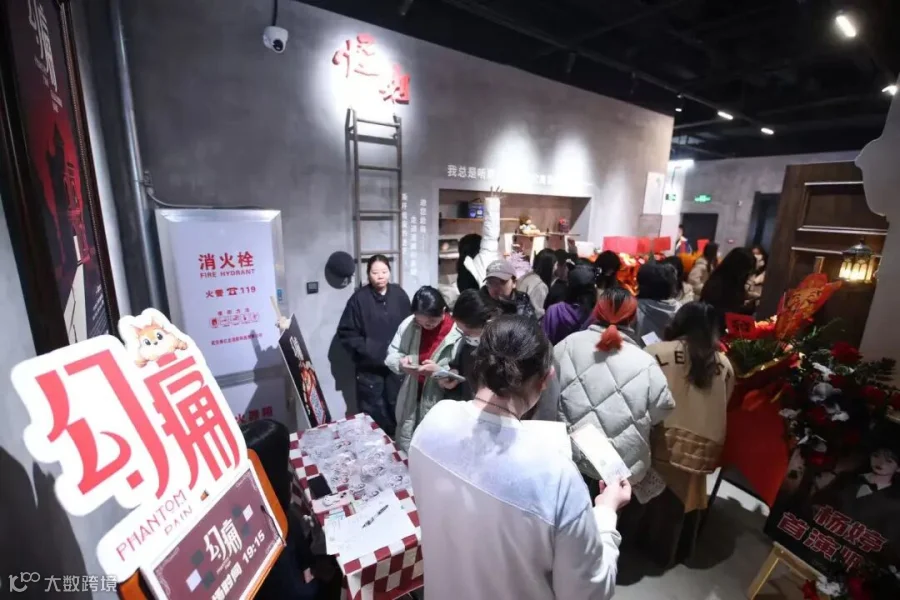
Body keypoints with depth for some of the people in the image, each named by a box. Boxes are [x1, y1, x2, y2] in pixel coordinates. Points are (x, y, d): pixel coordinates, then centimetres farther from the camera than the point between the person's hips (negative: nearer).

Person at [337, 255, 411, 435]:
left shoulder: (400, 295, 0)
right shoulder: (359, 298, -9)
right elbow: (346, 332, -6)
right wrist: (364, 349, -14)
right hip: (369, 367, -2)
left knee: (396, 409, 16)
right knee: (374, 413, 8)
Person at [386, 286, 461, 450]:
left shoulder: (458, 331, -18)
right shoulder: (408, 324, -4)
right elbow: (392, 354, 4)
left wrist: (439, 370, -31)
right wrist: (400, 363, -17)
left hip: (439, 406, -4)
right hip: (410, 402, 4)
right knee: (403, 451, 20)